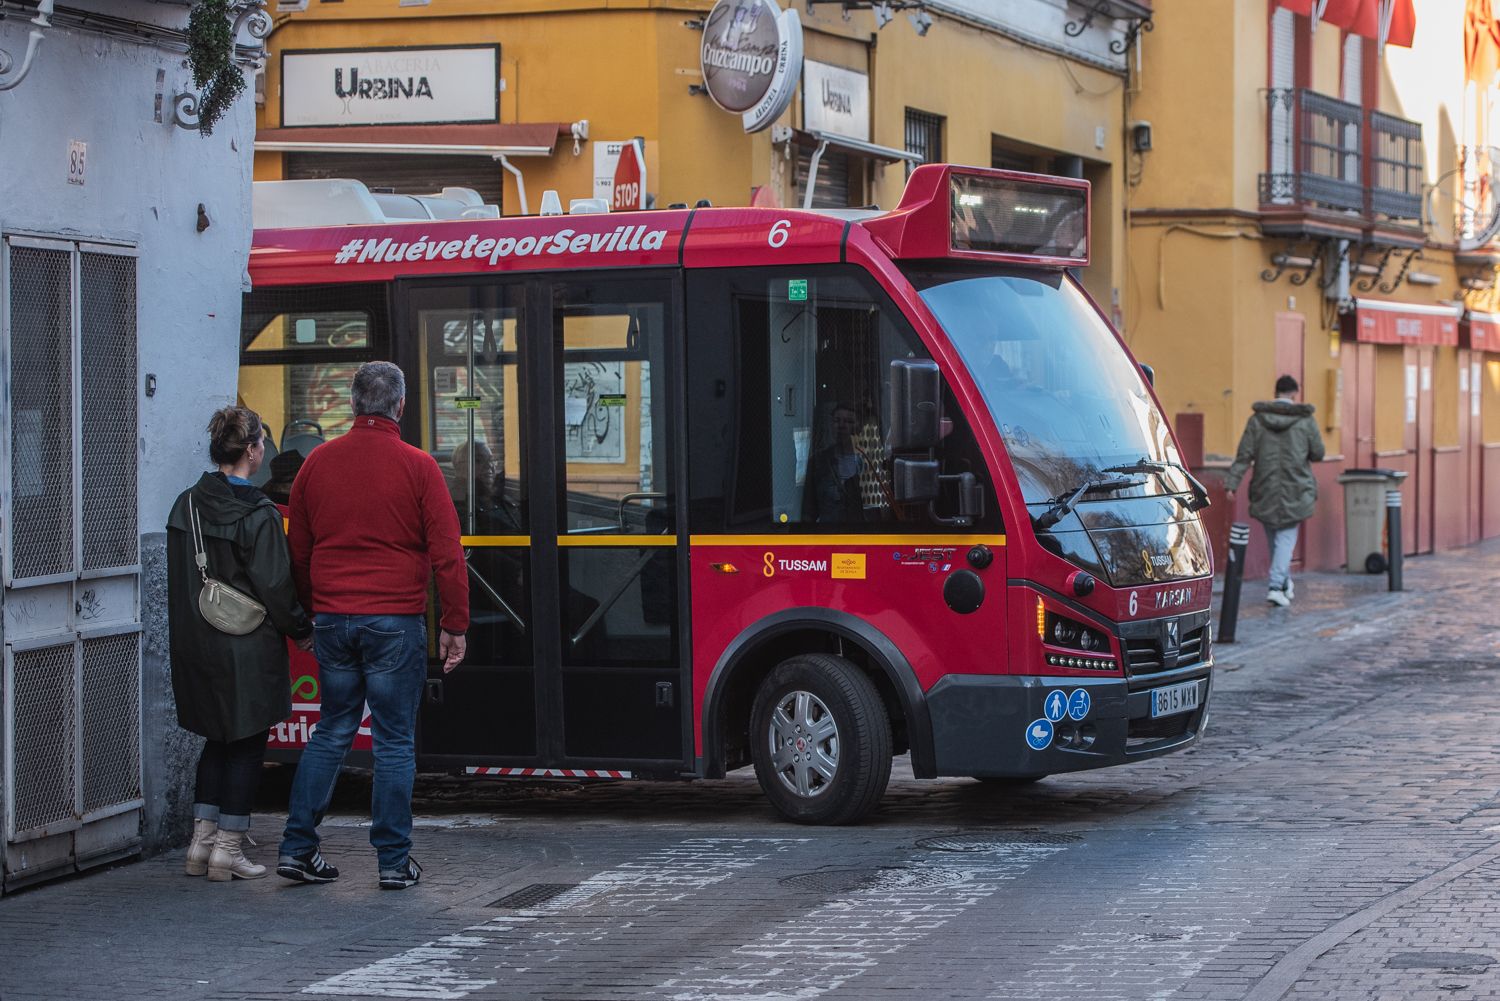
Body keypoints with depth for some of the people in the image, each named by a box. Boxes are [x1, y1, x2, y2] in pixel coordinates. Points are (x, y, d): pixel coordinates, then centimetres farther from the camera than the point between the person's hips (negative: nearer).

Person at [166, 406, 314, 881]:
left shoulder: (186, 505, 3)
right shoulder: (257, 515, -17)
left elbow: (180, 579, 10)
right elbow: (275, 587, -15)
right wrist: (302, 630, -1)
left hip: (196, 643, 6)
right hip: (248, 647, -6)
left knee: (217, 739, 19)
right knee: (247, 744, 5)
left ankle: (202, 841, 16)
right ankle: (228, 849, 6)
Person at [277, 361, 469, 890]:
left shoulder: (317, 462, 6)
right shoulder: (417, 466, -6)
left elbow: (298, 551, 14)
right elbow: (446, 553, -7)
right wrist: (455, 624, -1)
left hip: (332, 621, 4)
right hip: (395, 622, -4)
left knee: (332, 732, 15)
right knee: (395, 741, 2)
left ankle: (296, 847, 11)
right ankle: (394, 861, 4)